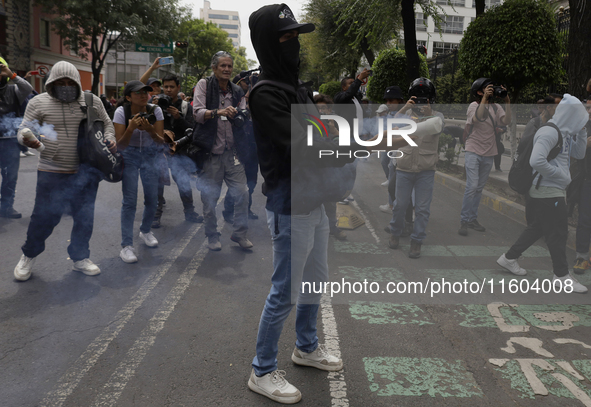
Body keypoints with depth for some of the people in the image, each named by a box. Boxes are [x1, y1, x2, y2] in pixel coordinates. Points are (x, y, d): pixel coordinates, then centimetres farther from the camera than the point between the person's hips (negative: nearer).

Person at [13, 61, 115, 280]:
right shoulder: (39, 102, -2)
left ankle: (80, 258, 27)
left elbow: (106, 123, 16)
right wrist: (27, 139, -24)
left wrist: (109, 139, -4)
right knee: (44, 215, 1)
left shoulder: (92, 101, 4)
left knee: (85, 217, 10)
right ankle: (29, 256, 26)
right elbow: (24, 129, -1)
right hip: (52, 172, -2)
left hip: (86, 171, 3)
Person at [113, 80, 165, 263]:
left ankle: (145, 231, 32)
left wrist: (150, 129, -32)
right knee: (130, 200, -10)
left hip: (150, 155, 3)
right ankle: (127, 245, -4)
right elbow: (120, 145, -19)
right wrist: (131, 128, -36)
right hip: (129, 156, -2)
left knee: (152, 199, 4)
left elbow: (161, 141, -13)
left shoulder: (155, 110, -14)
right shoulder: (121, 112, -19)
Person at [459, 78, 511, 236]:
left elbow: (506, 121, -10)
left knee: (479, 188, 11)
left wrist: (507, 102, -15)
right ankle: (464, 221, -4)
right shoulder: (474, 105, -6)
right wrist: (485, 98, -28)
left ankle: (473, 219, 20)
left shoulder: (496, 107, 6)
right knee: (472, 186, -13)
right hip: (473, 152, -5)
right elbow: (477, 118, -27)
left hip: (489, 153, 5)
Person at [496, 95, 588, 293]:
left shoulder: (564, 133, 12)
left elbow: (579, 154, 17)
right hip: (548, 192, -10)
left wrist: (582, 130, 8)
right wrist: (559, 174, -19)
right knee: (558, 233, -1)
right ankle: (562, 276, 11)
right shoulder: (549, 132, -19)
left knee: (536, 228, 18)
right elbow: (536, 161, -30)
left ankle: (509, 258, 29)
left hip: (554, 190, 10)